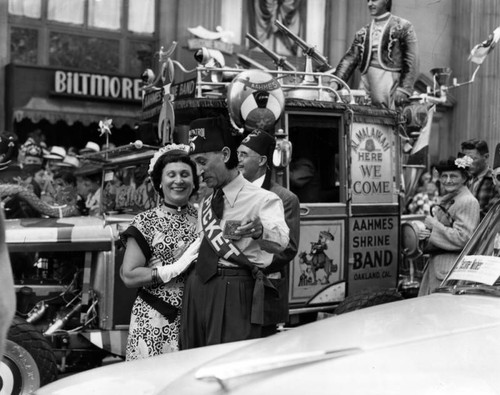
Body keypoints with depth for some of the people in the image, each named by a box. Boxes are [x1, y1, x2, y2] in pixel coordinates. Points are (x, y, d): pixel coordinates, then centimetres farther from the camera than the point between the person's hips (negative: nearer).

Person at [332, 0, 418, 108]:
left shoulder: (403, 27, 5)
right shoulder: (363, 32, 19)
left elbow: (411, 61, -2)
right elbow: (350, 58, 11)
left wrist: (404, 89, -13)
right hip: (366, 79, 4)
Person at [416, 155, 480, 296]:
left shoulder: (468, 202, -13)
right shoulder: (447, 200, 17)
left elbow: (462, 238, -21)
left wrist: (434, 225, -14)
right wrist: (426, 234, 3)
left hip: (453, 270, -9)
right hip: (435, 265, 9)